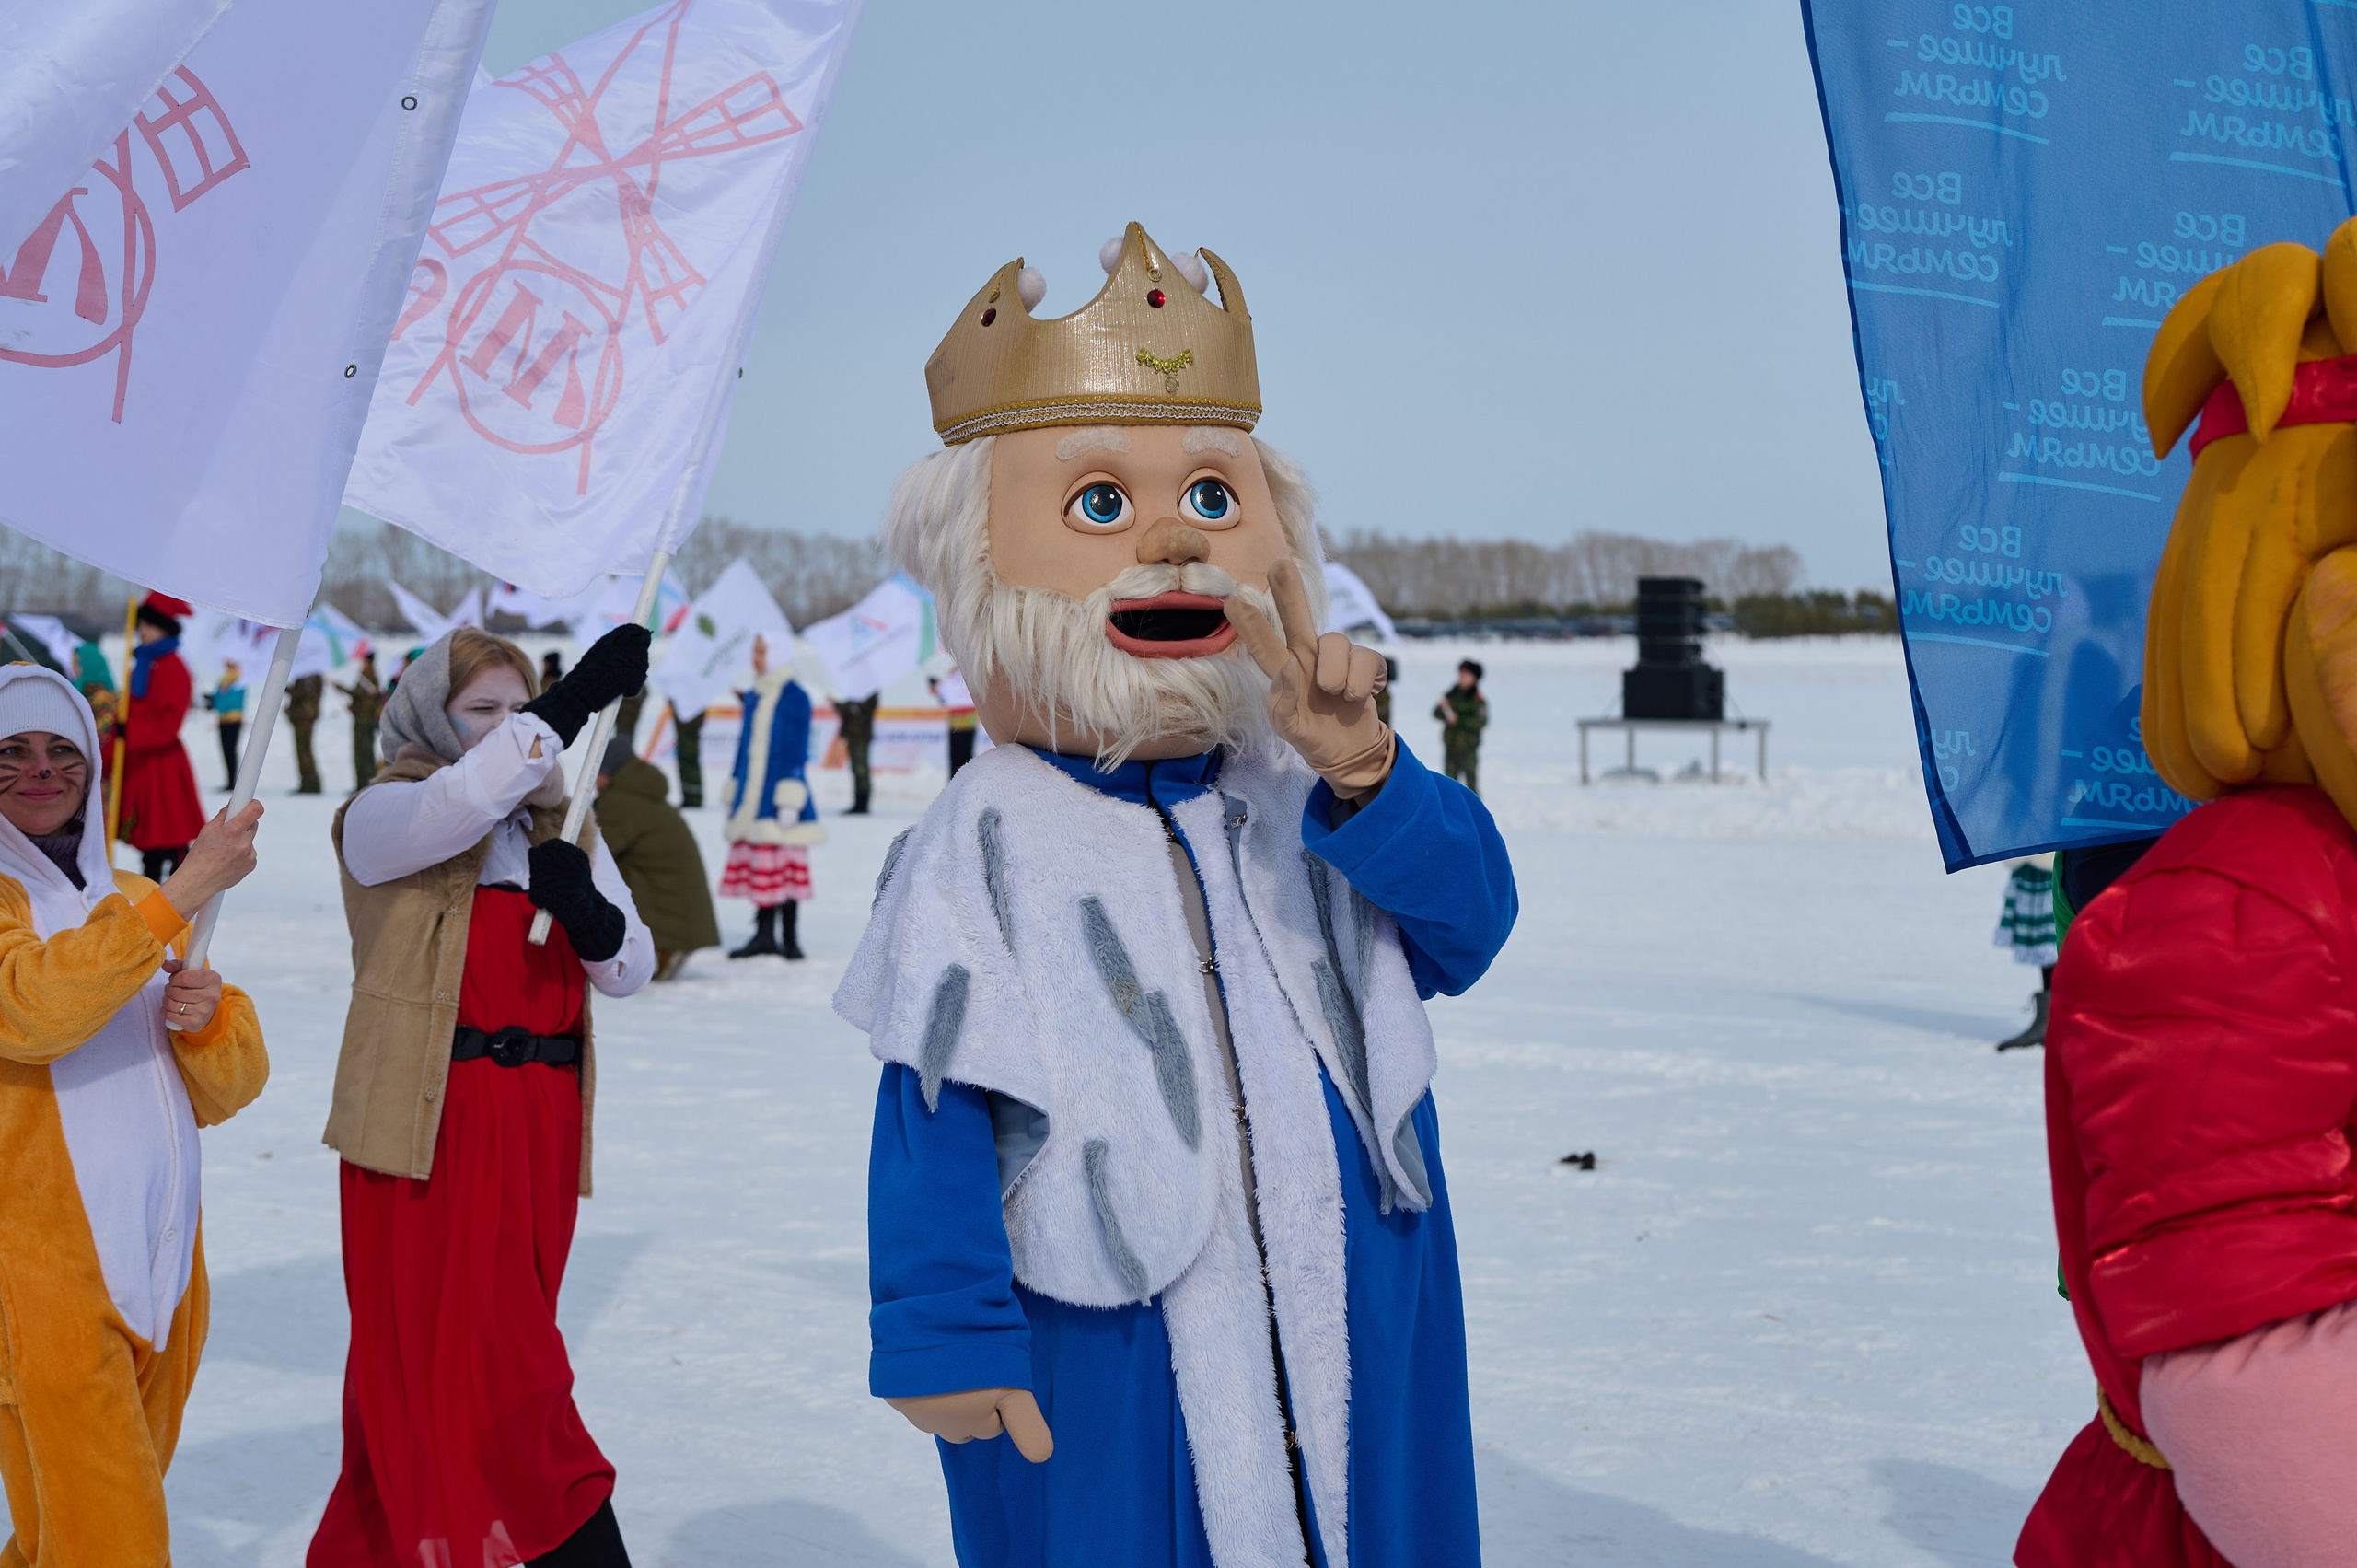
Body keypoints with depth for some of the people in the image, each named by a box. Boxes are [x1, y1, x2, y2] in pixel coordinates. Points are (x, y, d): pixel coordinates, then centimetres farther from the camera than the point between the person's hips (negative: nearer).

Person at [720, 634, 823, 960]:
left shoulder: (794, 697, -6)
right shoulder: (752, 697, 14)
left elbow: (797, 752, -9)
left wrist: (790, 801, -13)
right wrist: (732, 799, 18)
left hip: (779, 799, -6)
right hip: (751, 799, 6)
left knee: (783, 868, -3)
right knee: (757, 867, 4)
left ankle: (788, 938, 5)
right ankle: (764, 935, 8)